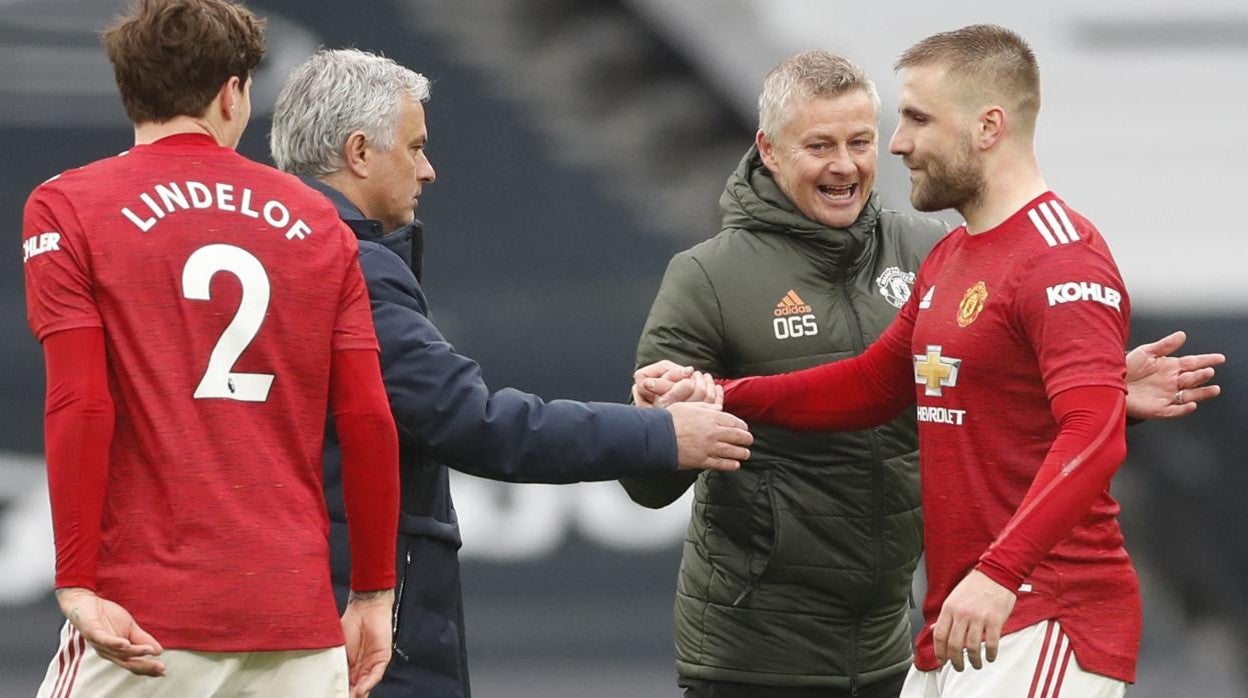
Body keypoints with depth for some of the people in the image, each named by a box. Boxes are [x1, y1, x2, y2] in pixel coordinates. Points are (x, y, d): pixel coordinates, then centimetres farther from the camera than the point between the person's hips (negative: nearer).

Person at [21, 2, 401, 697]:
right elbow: (369, 421, 7)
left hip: (143, 615, -3)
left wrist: (78, 586, -8)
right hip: (297, 616, 3)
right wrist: (374, 594, 14)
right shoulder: (315, 219, 10)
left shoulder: (67, 208, 1)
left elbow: (79, 408, -9)